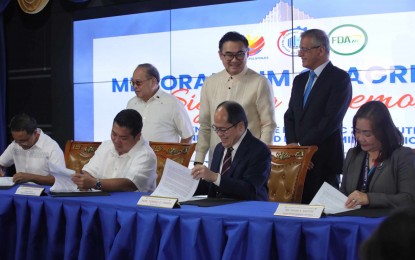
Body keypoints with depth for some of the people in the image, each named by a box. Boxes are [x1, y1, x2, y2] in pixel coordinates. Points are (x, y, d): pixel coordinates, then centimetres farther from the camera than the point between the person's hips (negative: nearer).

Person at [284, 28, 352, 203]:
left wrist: (301, 145, -13)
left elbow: (331, 120, -15)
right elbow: (290, 116, 13)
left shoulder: (340, 78, -6)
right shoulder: (300, 80, 17)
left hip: (324, 161, -6)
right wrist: (293, 144, -5)